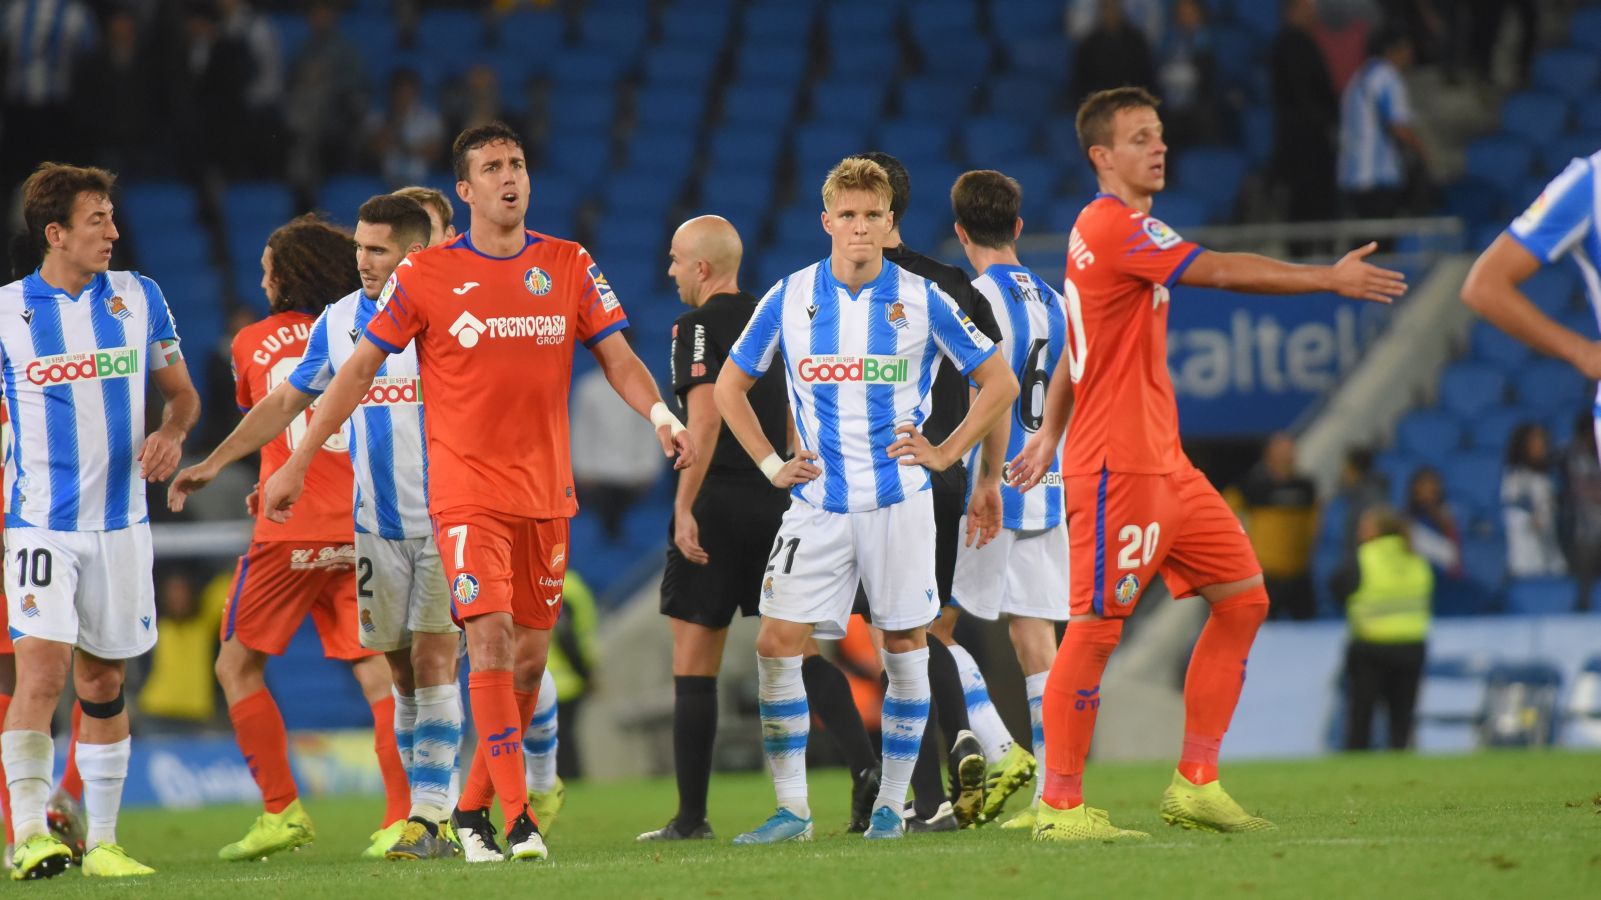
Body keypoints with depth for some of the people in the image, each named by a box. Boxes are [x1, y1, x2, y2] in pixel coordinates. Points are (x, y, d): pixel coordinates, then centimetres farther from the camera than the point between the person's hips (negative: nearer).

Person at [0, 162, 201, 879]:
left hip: (119, 518, 3)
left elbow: (182, 391, 14)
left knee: (103, 679, 8)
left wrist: (171, 432, -7)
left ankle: (102, 841, 15)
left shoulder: (138, 298, 6)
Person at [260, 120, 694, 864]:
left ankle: (473, 808, 22)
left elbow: (616, 357, 7)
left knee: (530, 658, 6)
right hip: (466, 488, -4)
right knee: (490, 640, -17)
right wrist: (298, 461, 1)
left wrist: (660, 414, -13)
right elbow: (360, 369, 3)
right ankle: (516, 821, -17)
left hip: (546, 489, 4)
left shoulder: (569, 267, 5)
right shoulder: (425, 276, -3)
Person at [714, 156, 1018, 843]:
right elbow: (730, 387, 15)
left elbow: (999, 382, 6)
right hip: (818, 500, 1)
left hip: (898, 498, -1)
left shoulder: (921, 300, -1)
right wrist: (770, 464, 6)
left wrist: (947, 453, -1)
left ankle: (891, 804, 14)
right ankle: (791, 808, -1)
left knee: (904, 644, 1)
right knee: (777, 643, -8)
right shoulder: (789, 299, 2)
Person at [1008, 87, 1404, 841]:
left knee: (1243, 600, 7)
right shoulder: (1115, 227, -13)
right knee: (1096, 628, -9)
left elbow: (1074, 349, 25)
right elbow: (1220, 272, -20)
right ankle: (1060, 807, -5)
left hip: (1163, 464, 10)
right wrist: (1331, 279, -16)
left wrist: (1049, 436, 26)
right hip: (1116, 467, -10)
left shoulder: (1111, 228, 19)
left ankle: (1195, 785, 9)